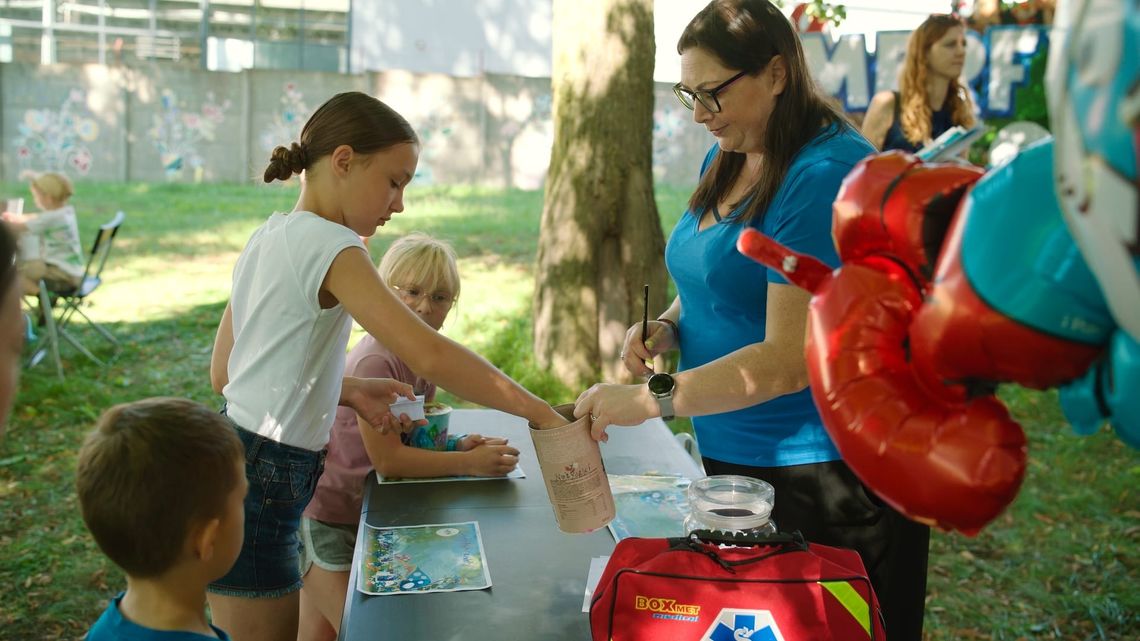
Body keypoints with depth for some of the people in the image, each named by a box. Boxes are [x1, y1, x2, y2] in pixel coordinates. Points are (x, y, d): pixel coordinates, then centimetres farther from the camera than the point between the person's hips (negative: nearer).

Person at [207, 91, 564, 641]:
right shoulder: (325, 244, -18)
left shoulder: (270, 237, 9)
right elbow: (426, 354, -27)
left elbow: (224, 371, 13)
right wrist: (541, 413, -22)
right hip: (257, 486, -9)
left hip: (234, 462, 9)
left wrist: (346, 391, 6)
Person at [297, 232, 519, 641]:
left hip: (365, 512, 8)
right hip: (326, 517, -8)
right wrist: (470, 463, -28)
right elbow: (387, 458, -26)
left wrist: (456, 444, -9)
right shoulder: (376, 361, -26)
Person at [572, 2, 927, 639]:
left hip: (825, 472, -8)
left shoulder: (827, 174, -21)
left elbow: (791, 359, -24)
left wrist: (650, 399, -24)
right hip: (731, 456, 9)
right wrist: (665, 327, 0)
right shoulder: (725, 159, 8)